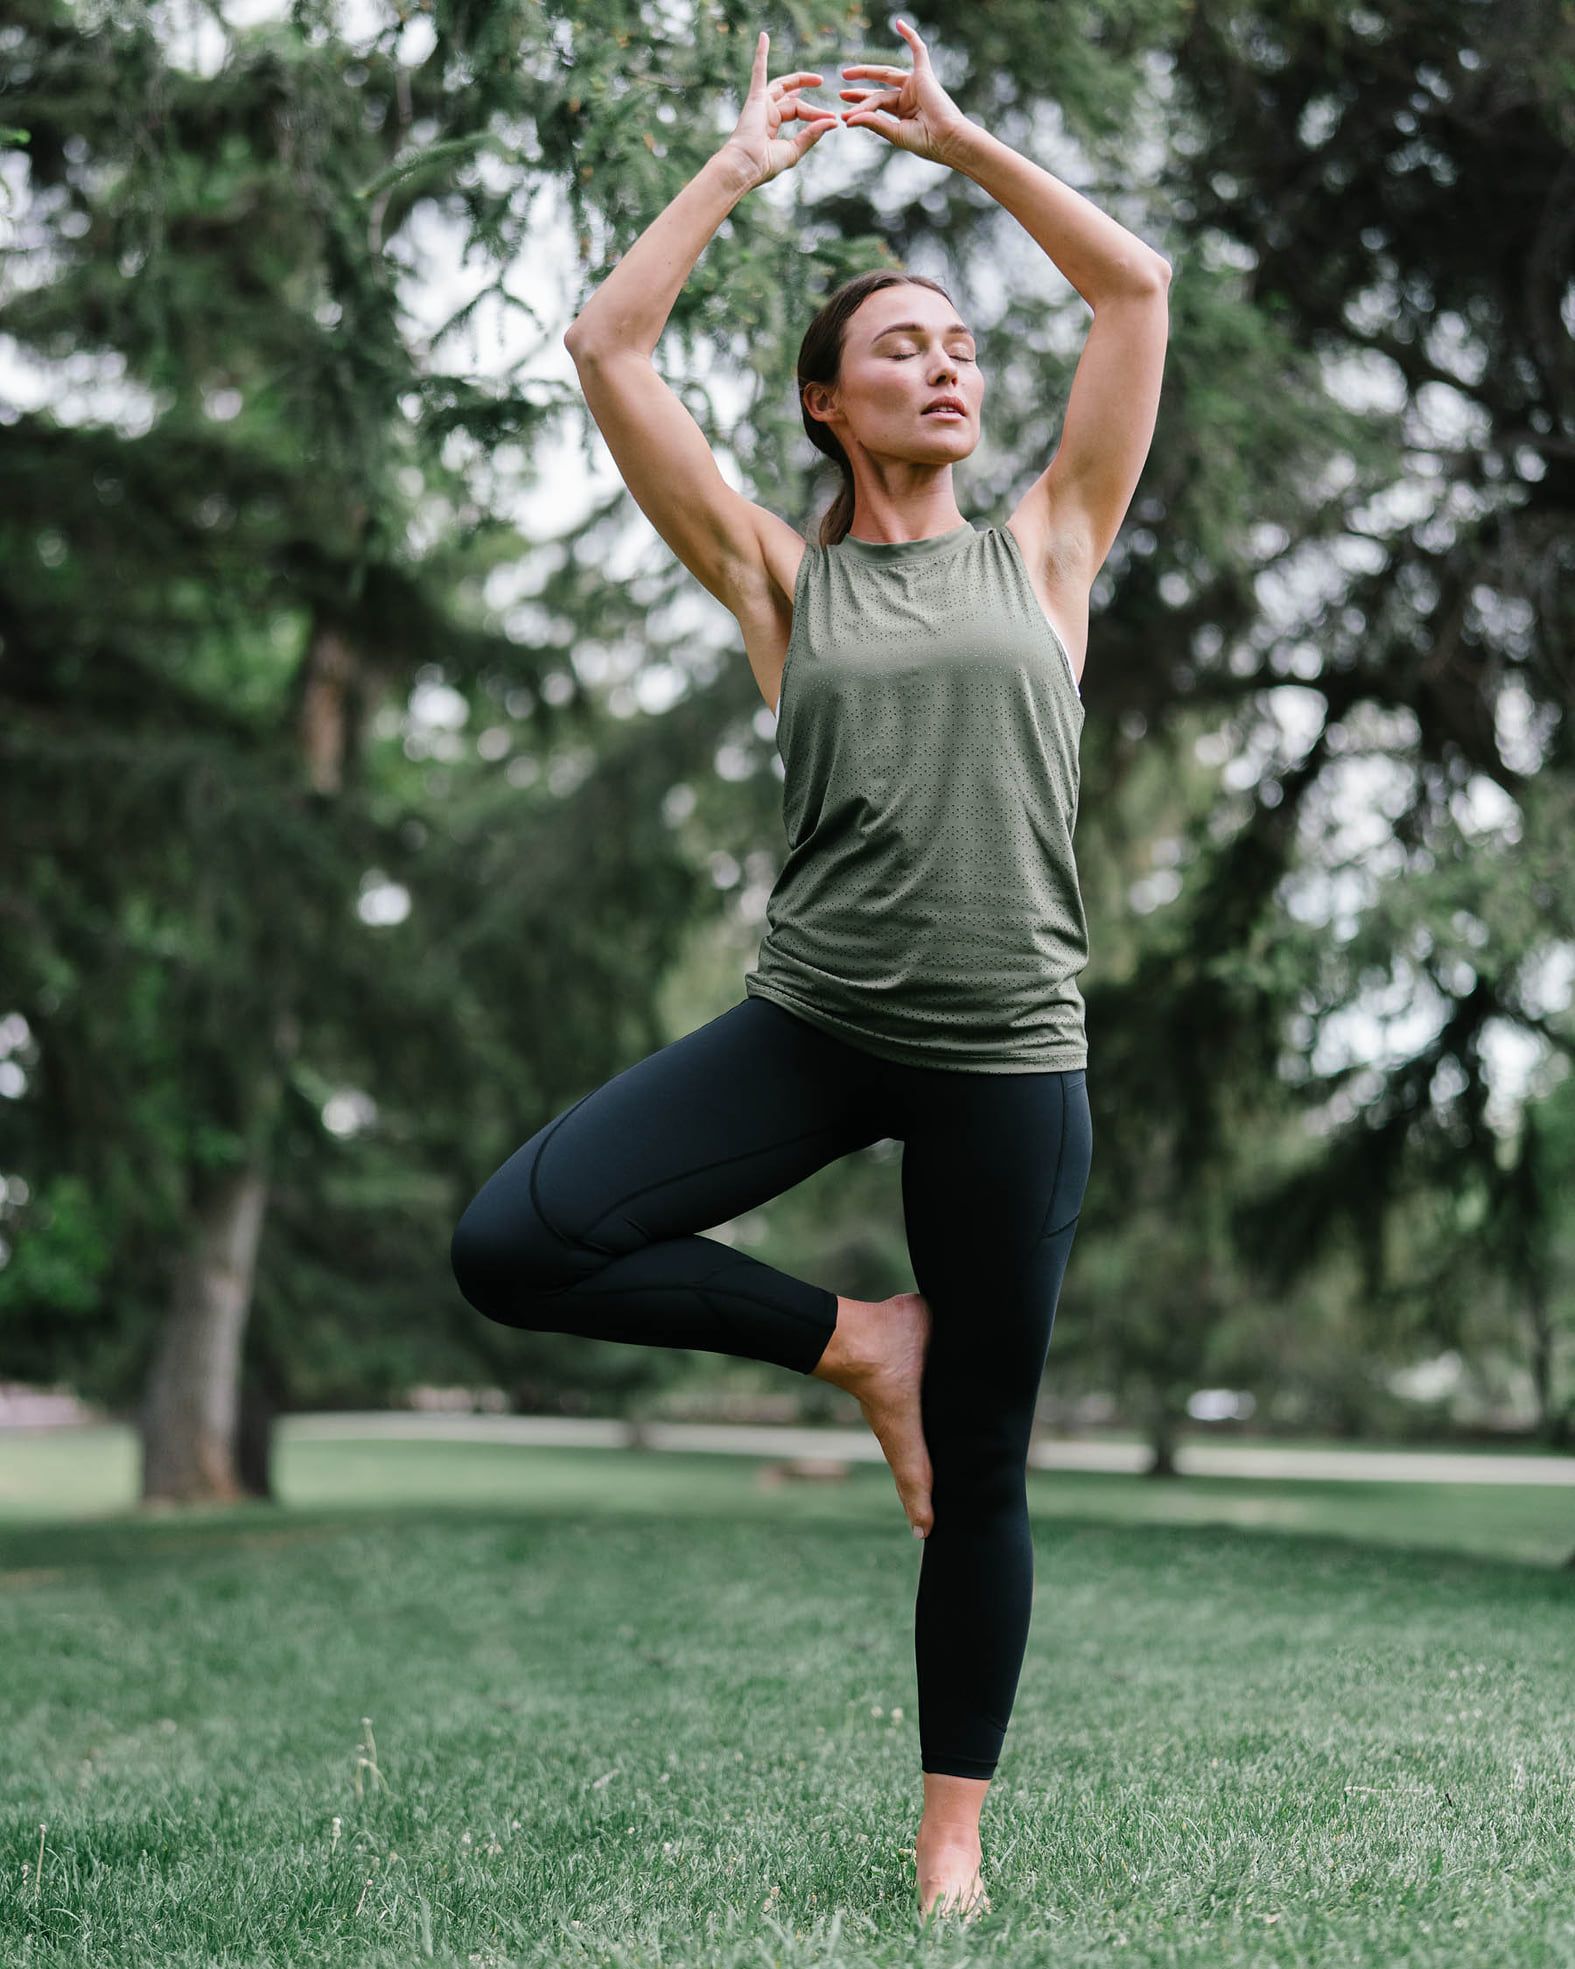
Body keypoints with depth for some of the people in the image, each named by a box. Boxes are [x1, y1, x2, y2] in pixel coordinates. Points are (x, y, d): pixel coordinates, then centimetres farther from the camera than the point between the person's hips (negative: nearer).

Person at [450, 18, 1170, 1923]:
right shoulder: (780, 577, 7)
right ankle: (855, 1340, 2)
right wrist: (744, 161, 12)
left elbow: (1136, 288, 9)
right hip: (808, 1025, 1)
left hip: (1010, 1055, 0)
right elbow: (607, 345, 4)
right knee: (512, 1244, -17)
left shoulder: (1046, 551, 9)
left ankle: (952, 1830, 22)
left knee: (981, 1470, 5)